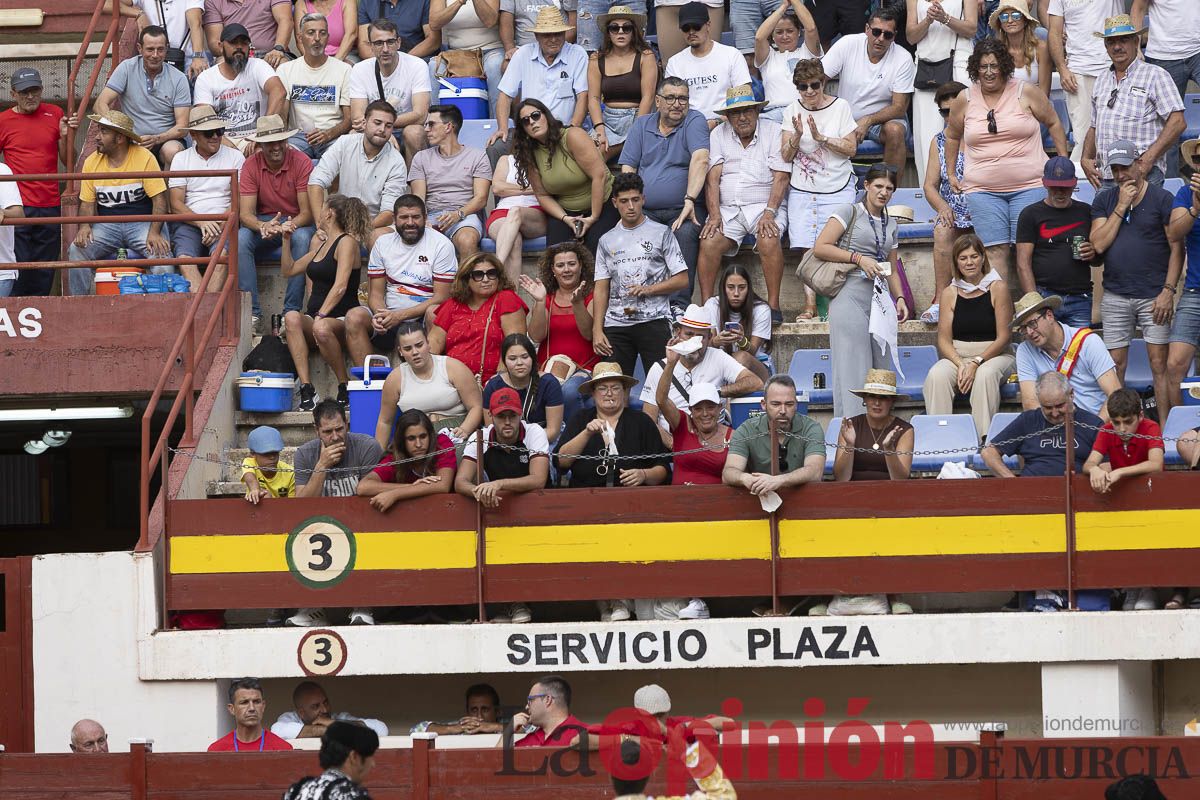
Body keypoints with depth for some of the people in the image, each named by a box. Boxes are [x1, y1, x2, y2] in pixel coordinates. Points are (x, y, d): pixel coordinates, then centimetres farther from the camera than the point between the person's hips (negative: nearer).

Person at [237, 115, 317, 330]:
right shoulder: (251, 165, -8)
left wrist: (291, 225, -39)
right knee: (240, 239, -30)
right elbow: (245, 213, -13)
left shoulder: (301, 162, -14)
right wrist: (263, 227, -37)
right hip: (263, 222, 2)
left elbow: (307, 212, -16)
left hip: (296, 223, -2)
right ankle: (252, 312, -29)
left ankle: (291, 312, -34)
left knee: (302, 238, -37)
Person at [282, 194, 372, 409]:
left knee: (322, 329, -41)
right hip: (314, 316, 7)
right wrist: (286, 240, 21)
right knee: (291, 318, -27)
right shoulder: (320, 244, 22)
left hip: (342, 318, -7)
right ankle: (306, 389, -36)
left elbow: (340, 287, -18)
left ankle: (345, 387, -19)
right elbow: (289, 270, 33)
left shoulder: (347, 242, -5)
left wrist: (321, 316, -27)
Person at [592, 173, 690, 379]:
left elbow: (682, 280, 4)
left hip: (654, 321, -3)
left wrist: (649, 289, -11)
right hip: (616, 324, 3)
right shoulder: (607, 240, 16)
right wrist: (597, 331, 2)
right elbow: (601, 288, 13)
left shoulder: (661, 233, 7)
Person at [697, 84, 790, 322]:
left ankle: (773, 305, -25)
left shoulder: (774, 132, 2)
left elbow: (781, 177, -6)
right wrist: (714, 215, -12)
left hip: (763, 205, -2)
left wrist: (769, 213, -18)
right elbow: (712, 178, 3)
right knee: (709, 242, -24)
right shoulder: (719, 135, 11)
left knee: (769, 240, -32)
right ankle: (706, 305, -18)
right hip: (727, 208, 2)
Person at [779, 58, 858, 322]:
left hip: (837, 189, -2)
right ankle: (810, 306, -9)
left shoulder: (840, 107, 0)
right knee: (807, 248, -9)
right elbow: (785, 156, 5)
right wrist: (797, 136, -14)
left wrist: (820, 137, -15)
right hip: (802, 191, 2)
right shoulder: (792, 111, 6)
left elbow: (850, 148, -4)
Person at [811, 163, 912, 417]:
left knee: (880, 369, 5)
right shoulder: (849, 212, 2)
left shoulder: (890, 224, 20)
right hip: (851, 295, -6)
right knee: (853, 369, -10)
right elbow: (820, 248, -8)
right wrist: (858, 259, -13)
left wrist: (899, 298, 7)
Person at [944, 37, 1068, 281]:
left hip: (1029, 185, -2)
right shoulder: (964, 100, 8)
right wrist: (952, 174, 21)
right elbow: (952, 136, 23)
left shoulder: (1026, 92, 1)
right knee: (994, 250, -6)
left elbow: (1053, 123, 11)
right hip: (982, 190, 2)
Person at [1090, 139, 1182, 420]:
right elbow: (1099, 244, -1)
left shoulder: (1162, 199, 0)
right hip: (1115, 296, 3)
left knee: (1159, 365, -6)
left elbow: (1176, 247, -1)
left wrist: (1168, 291, -10)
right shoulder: (1104, 201, 11)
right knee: (1115, 365, 2)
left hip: (1153, 297, -3)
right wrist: (1121, 207, -6)